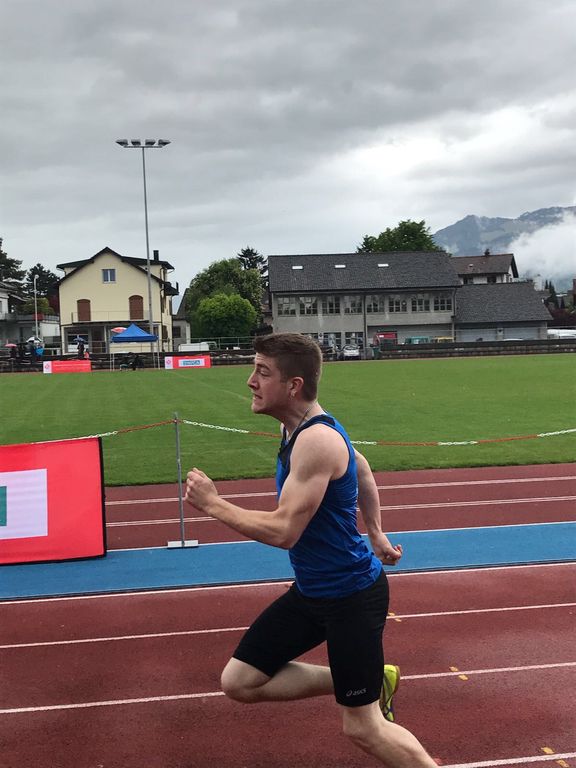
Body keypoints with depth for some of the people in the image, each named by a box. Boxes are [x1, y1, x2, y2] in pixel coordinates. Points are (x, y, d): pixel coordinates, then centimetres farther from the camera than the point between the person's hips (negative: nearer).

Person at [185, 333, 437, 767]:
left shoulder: (317, 440, -26)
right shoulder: (302, 429, 3)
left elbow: (284, 531, -30)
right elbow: (364, 471, 20)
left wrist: (212, 504, -20)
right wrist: (375, 533, 25)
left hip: (352, 596, -9)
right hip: (312, 590, 9)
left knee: (364, 728, 2)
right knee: (240, 682, 8)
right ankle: (370, 681, 19)